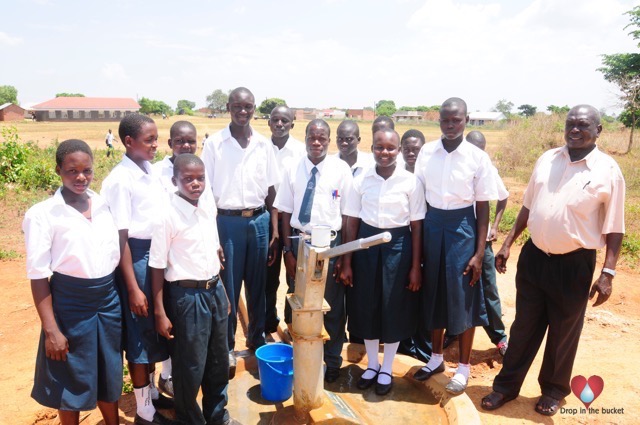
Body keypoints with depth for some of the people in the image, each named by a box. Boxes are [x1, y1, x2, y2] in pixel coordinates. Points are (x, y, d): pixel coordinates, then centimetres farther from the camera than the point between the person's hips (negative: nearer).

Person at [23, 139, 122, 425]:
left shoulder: (103, 205, 1)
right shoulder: (42, 214, -12)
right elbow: (38, 274, -12)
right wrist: (51, 329, -14)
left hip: (109, 300, 4)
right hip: (70, 306, -4)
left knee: (110, 377, 20)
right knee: (73, 381, 12)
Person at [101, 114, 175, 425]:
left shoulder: (151, 172, 5)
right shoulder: (120, 180, -15)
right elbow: (120, 238, -15)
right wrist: (133, 288, -15)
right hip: (138, 256, -7)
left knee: (156, 329, 19)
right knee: (140, 334, 7)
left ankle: (152, 391, 39)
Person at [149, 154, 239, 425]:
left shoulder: (209, 207, 2)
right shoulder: (167, 215, -16)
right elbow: (157, 266, -13)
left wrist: (221, 290, 15)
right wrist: (160, 312, -12)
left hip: (214, 291, 6)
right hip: (187, 296, -6)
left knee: (219, 359, 20)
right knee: (190, 365, 10)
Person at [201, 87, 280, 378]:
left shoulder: (264, 145, 5)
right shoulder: (215, 144, -2)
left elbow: (271, 190, 7)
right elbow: (206, 189, -2)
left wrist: (275, 228, 3)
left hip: (259, 221, 3)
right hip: (227, 221, -2)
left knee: (258, 285, 13)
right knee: (228, 288, 5)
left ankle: (257, 336, 33)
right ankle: (226, 347, 22)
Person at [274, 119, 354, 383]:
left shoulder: (341, 169, -6)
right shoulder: (293, 170, -1)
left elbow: (347, 214, -5)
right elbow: (286, 212, 2)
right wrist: (288, 250, -2)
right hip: (299, 241, 2)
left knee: (332, 306, 10)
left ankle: (332, 361, 32)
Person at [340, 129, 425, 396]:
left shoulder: (411, 182, -7)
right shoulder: (361, 181, -2)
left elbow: (417, 226, -4)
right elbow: (352, 223, 1)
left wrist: (416, 267, -4)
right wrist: (346, 263, 1)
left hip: (398, 245, -2)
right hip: (366, 244, 2)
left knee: (394, 308, 9)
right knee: (366, 306, 11)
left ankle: (386, 369, 30)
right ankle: (372, 364, 33)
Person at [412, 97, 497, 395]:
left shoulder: (478, 157, -8)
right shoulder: (426, 152, 0)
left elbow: (483, 206, -5)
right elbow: (418, 197, 5)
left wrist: (480, 252, -7)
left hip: (462, 228, -3)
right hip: (432, 225, 3)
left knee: (463, 299, 6)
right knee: (434, 294, 13)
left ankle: (463, 367, 25)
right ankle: (436, 358, 33)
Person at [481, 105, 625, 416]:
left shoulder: (608, 171, -8)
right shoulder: (546, 160, 3)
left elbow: (613, 228, -6)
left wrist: (608, 273, -11)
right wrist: (508, 243, 8)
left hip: (575, 264, -3)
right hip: (534, 256, 3)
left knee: (563, 333, 14)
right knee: (524, 326, 15)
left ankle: (554, 390, 35)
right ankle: (506, 385, 29)